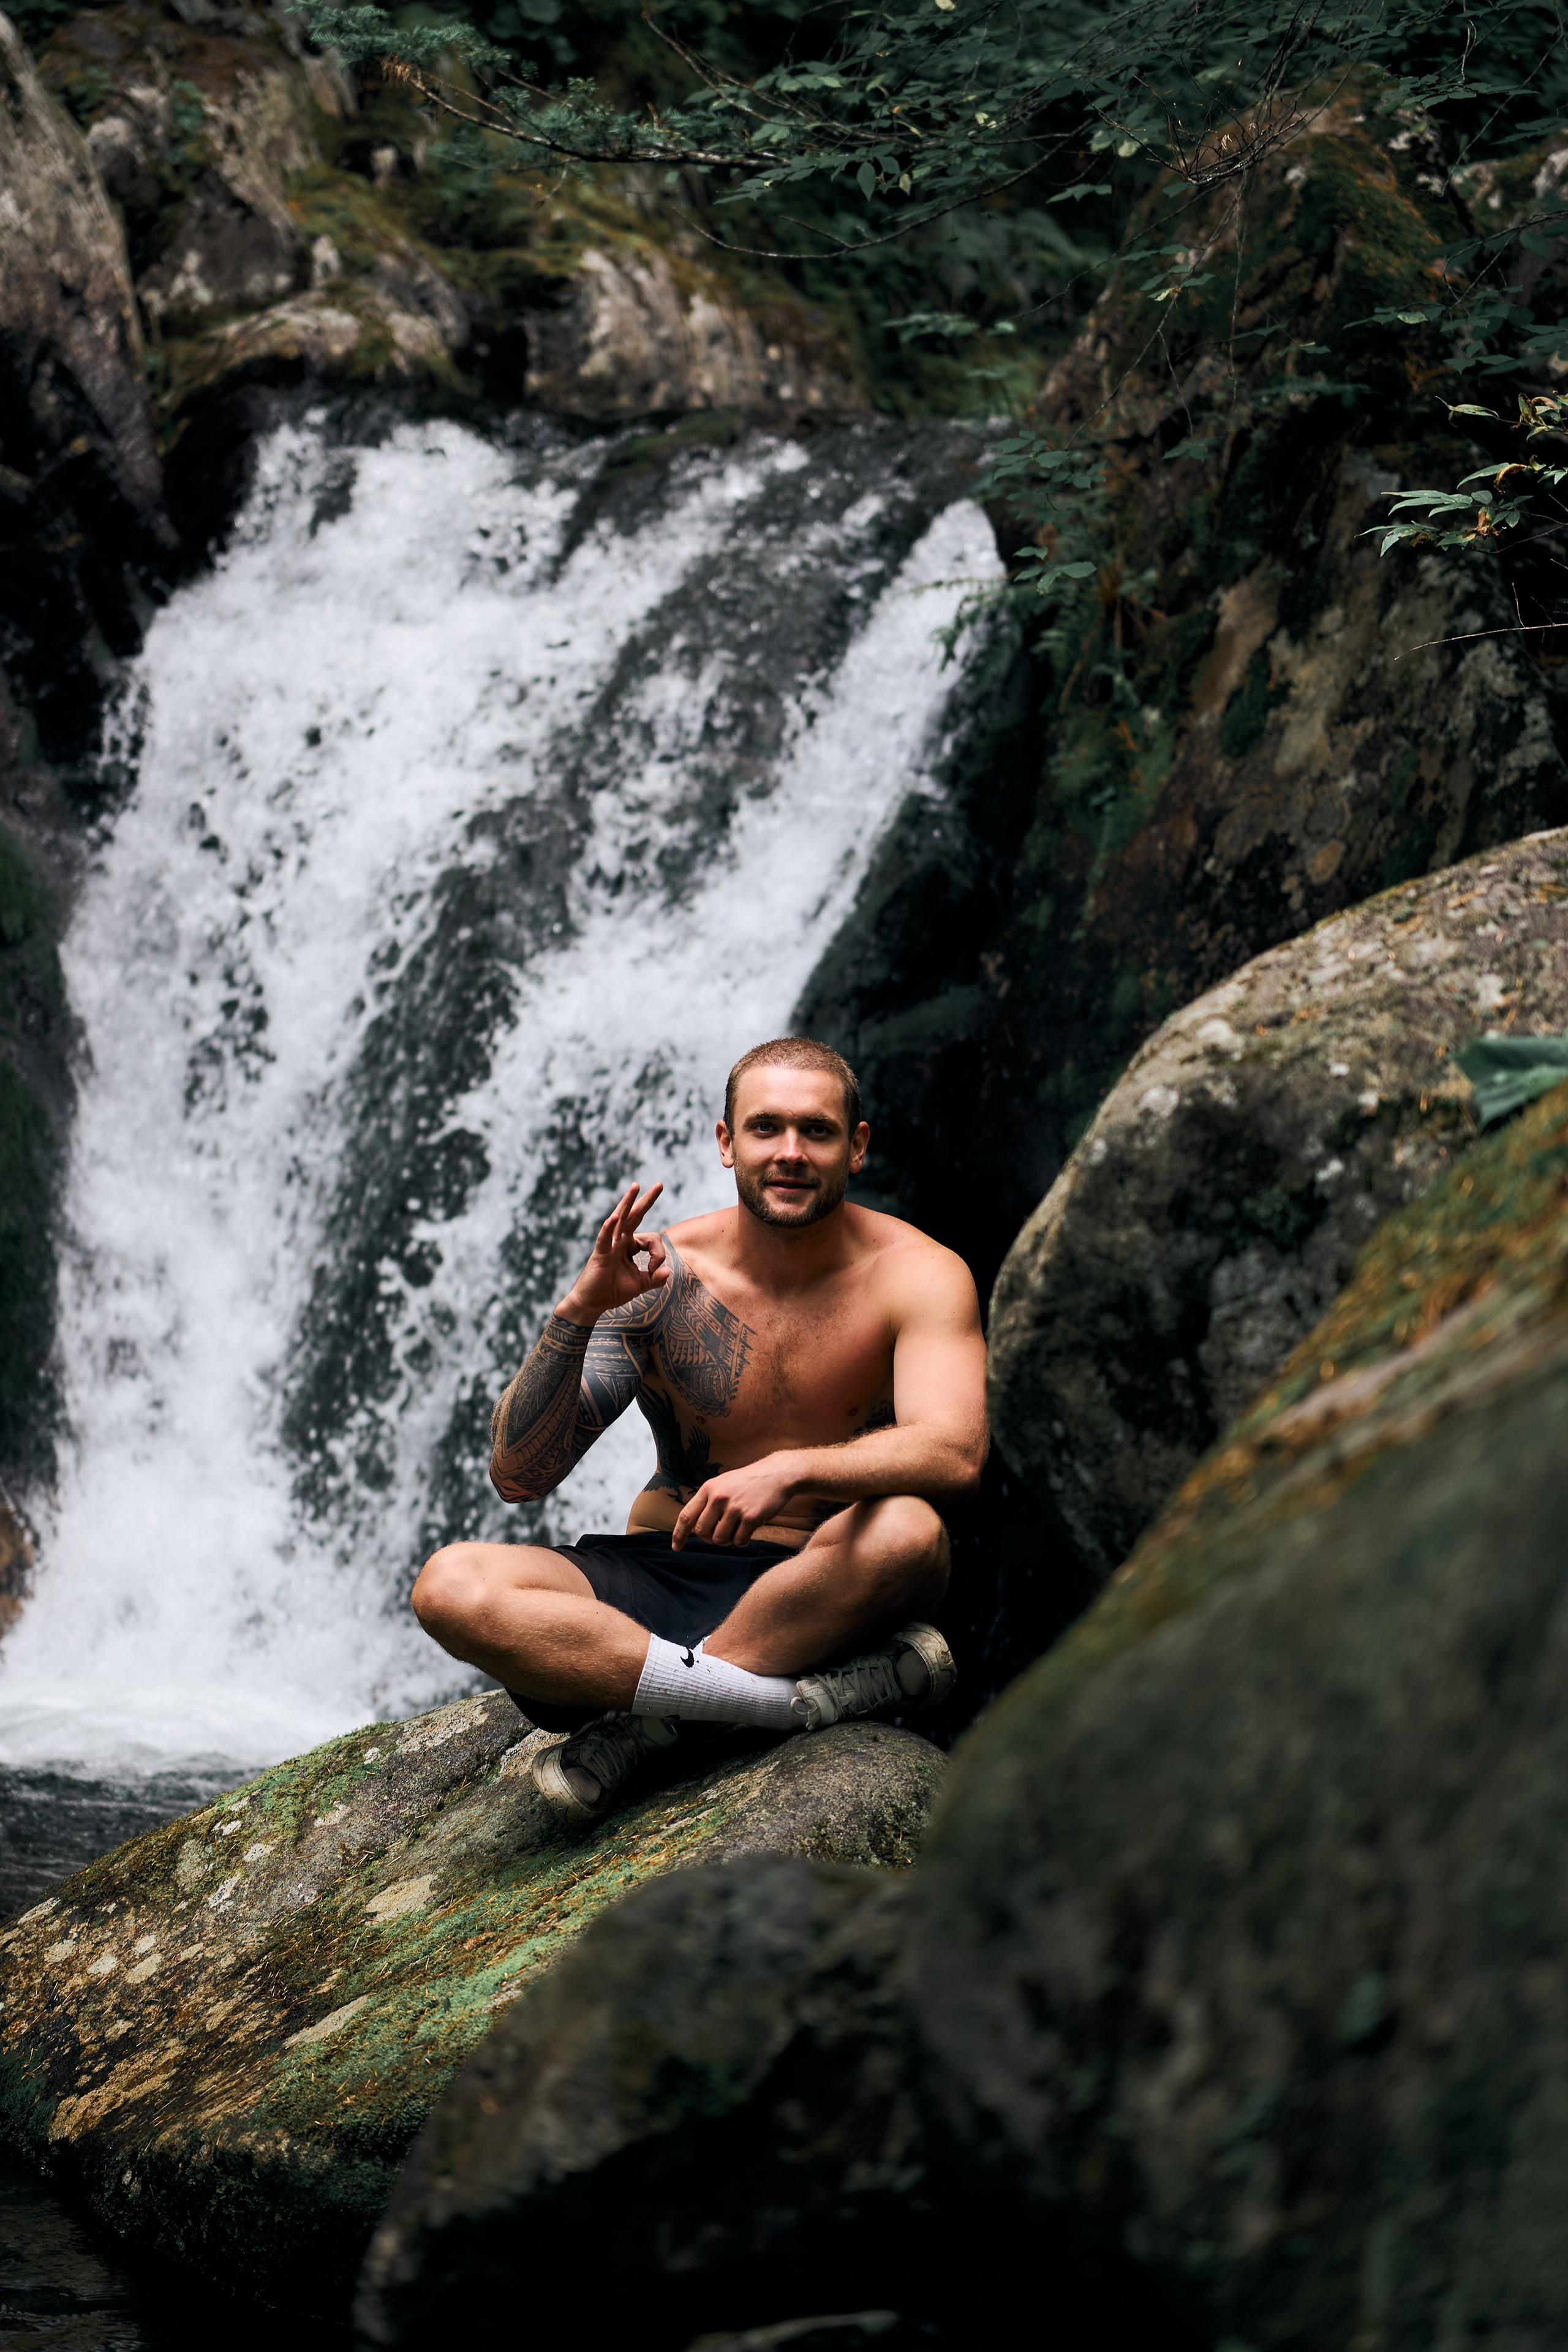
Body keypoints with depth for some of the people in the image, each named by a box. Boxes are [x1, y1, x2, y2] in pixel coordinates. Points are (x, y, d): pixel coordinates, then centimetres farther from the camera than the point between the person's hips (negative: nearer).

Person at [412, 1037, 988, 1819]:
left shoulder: (916, 1274, -6)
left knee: (905, 1530, -37)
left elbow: (954, 1451, -24)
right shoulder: (661, 1277, -3)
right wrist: (579, 1312, -22)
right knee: (451, 1587, -25)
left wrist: (792, 1471, -41)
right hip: (661, 1579, 2)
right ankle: (802, 1698, -28)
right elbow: (517, 1476, -7)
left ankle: (639, 1719, -23)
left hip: (822, 1591, -2)